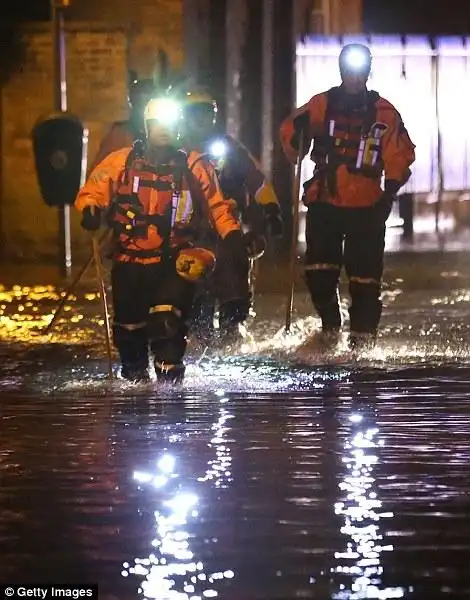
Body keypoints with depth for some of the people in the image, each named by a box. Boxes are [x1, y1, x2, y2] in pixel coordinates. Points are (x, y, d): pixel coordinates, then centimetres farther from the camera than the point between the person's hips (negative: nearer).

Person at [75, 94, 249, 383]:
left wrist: (233, 240, -3)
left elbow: (218, 207, 8)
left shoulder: (194, 167, 2)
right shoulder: (122, 162, 1)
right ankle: (134, 375, 34)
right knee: (129, 324, 8)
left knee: (167, 321, -22)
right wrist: (91, 210, -17)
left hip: (175, 261, -1)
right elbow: (91, 193, 5)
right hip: (130, 261, 1)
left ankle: (170, 375, -14)